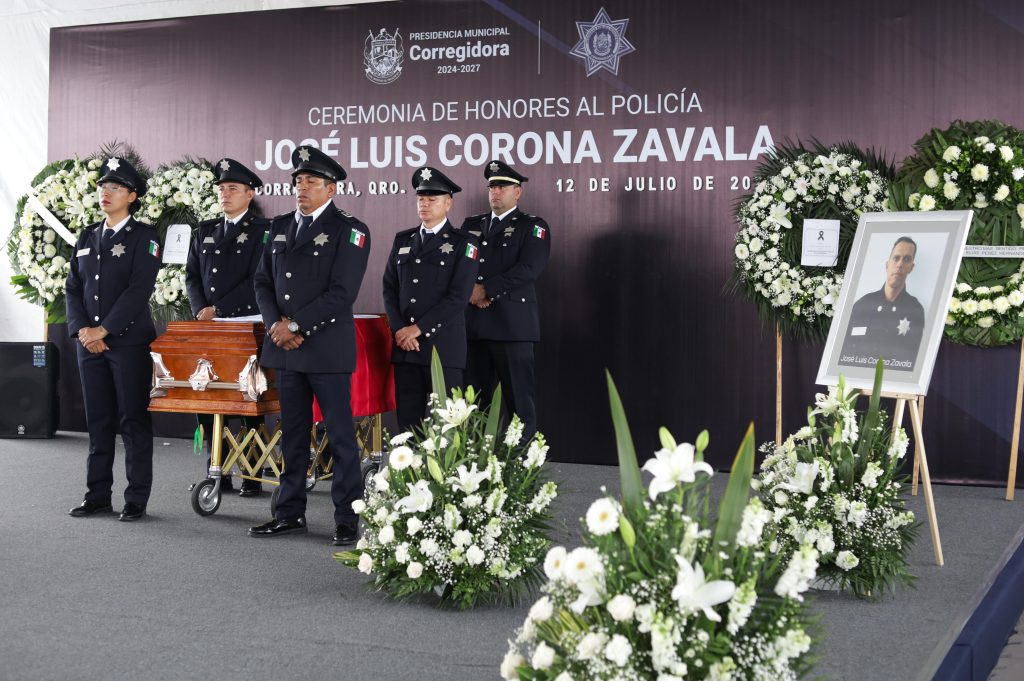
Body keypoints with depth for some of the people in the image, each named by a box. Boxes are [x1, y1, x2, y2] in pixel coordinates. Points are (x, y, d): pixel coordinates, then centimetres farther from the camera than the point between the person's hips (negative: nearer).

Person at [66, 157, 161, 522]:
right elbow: (74, 288, 12)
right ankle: (98, 494, 16)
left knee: (133, 420, -2)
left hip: (130, 341, -5)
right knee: (98, 420, 9)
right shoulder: (87, 237, 14)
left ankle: (137, 499, 4)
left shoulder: (144, 236, -3)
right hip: (90, 341, 5)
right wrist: (82, 329, -4)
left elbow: (139, 290, -12)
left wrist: (104, 330, -15)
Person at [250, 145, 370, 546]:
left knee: (339, 434, -1)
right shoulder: (279, 227, 14)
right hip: (285, 347, 6)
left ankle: (347, 519, 7)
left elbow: (342, 293, -14)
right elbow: (263, 282, 14)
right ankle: (290, 513, 20)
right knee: (292, 433, 12)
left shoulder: (349, 231, -5)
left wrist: (296, 325, -14)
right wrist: (276, 325, -3)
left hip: (327, 348, -6)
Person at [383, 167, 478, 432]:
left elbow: (457, 297, -9)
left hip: (443, 344, -4)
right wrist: (399, 330, -4)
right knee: (407, 419, 5)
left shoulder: (463, 244, 0)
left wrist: (417, 329, -11)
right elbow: (390, 288, 11)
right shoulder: (402, 240, 16)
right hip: (404, 344, 5)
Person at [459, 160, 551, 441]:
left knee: (518, 398, -4)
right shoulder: (472, 225, 20)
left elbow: (529, 268, -11)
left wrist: (486, 288, -12)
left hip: (512, 323, -5)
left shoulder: (533, 226, 3)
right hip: (474, 324, 5)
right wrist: (469, 289, -7)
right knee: (474, 398, 6)